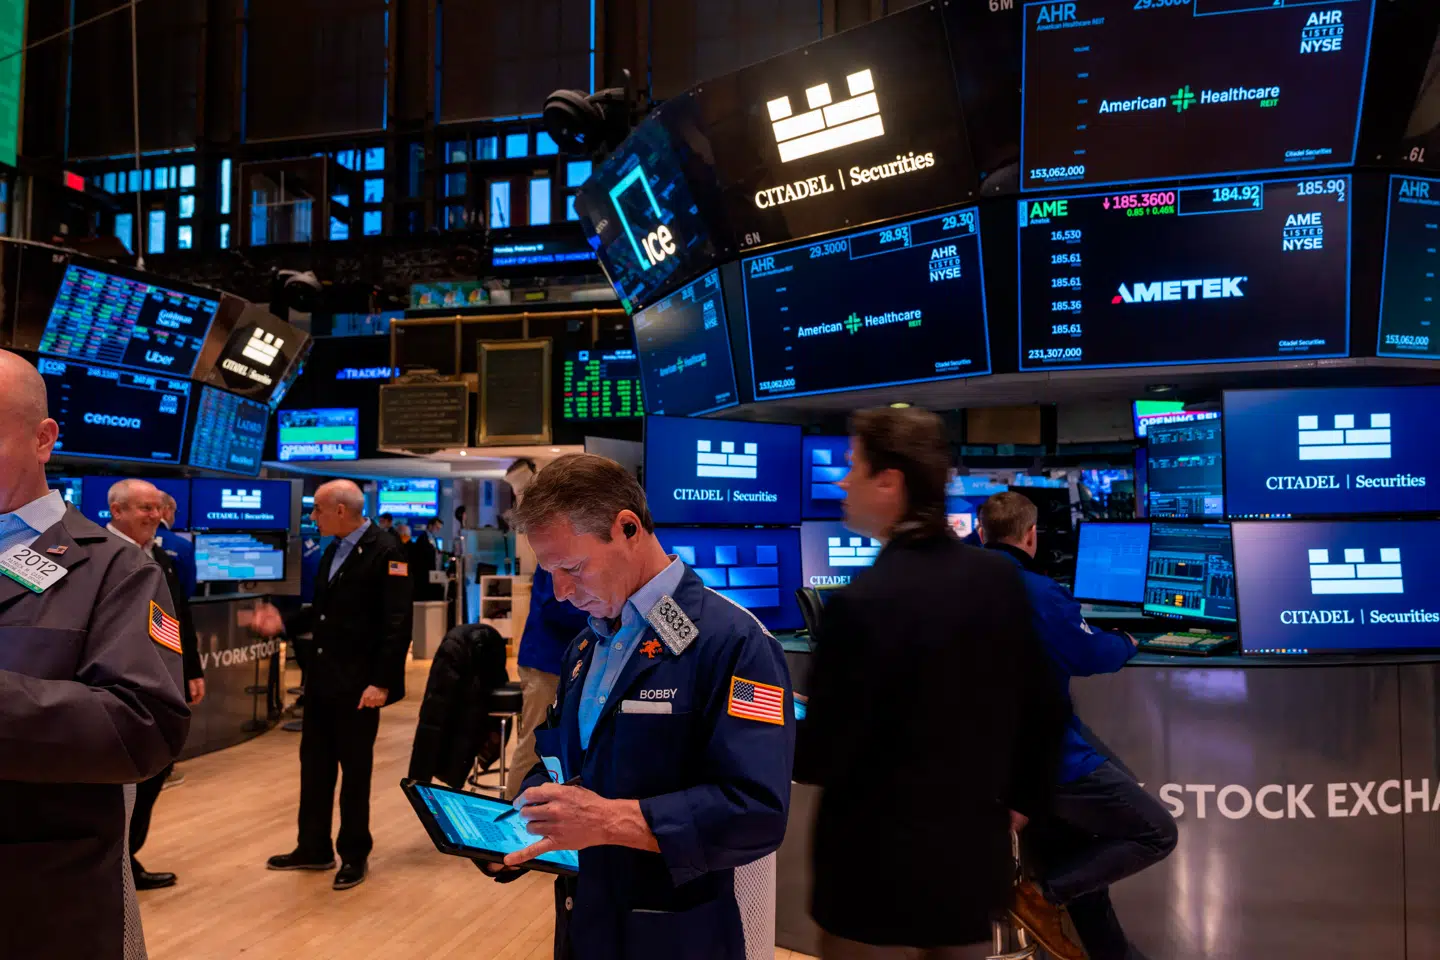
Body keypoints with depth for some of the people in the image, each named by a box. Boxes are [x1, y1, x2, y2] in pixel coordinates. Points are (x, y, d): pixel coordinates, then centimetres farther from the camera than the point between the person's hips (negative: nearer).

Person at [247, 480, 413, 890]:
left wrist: (382, 682, -23)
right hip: (321, 678, 8)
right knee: (314, 764, 16)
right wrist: (284, 624, 4)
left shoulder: (384, 552, -17)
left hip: (358, 684, -8)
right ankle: (314, 849, 31)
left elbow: (397, 624, -20)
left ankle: (354, 855, 23)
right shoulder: (332, 550, 11)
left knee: (355, 771, 6)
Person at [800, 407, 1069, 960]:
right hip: (976, 862, 6)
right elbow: (1045, 710, 5)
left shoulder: (863, 602, -23)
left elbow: (820, 758, -18)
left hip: (880, 873, -6)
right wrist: (1020, 801, 19)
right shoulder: (1001, 578, -3)